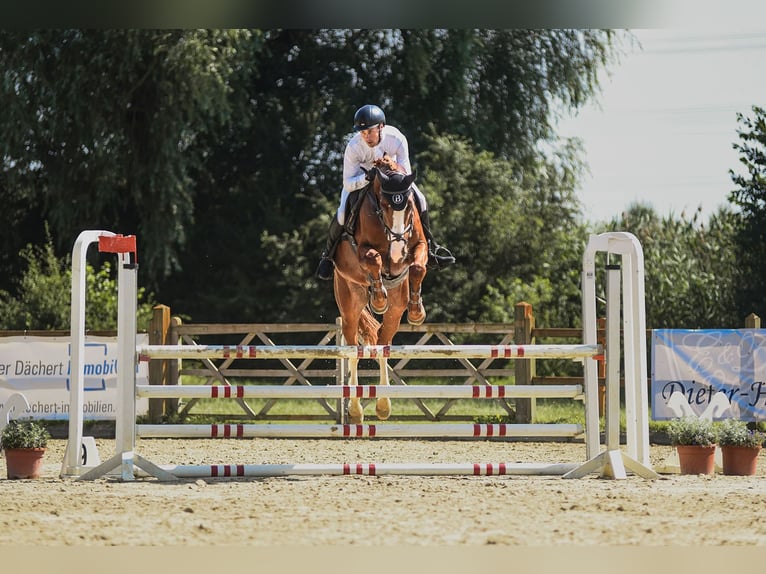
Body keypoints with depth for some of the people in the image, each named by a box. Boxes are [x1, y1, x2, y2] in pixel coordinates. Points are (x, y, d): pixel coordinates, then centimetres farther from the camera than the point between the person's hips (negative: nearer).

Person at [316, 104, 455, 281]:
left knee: (419, 200, -12)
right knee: (342, 213, -21)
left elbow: (406, 174, -28)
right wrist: (367, 177, -53)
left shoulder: (397, 138, -35)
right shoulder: (353, 147, -37)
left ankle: (429, 248, 9)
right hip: (360, 175, -2)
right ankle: (328, 255, 5)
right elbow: (348, 184, -34)